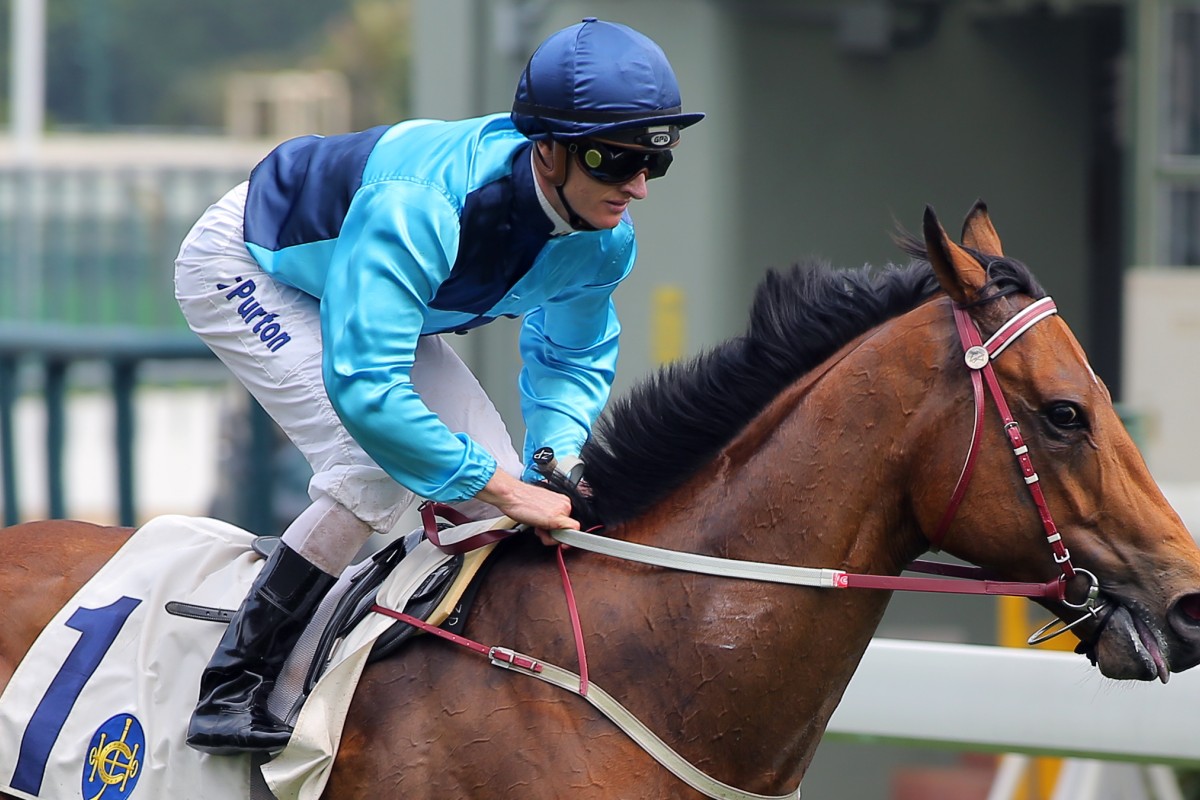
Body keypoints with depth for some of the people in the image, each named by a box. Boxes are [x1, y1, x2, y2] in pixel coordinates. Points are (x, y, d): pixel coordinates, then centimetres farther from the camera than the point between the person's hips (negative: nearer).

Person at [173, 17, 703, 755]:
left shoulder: (605, 242, -20)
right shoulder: (420, 203, -45)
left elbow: (575, 358, 1)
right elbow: (363, 386, -48)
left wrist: (558, 457, -20)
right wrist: (503, 487, -43)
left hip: (376, 298, 8)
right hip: (245, 272, -8)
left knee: (492, 491, -3)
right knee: (379, 470, -26)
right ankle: (231, 691, -18)